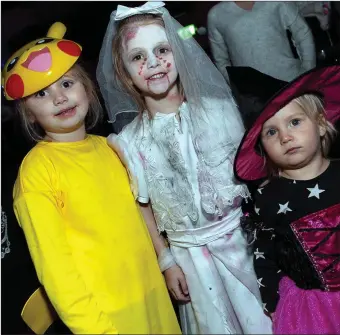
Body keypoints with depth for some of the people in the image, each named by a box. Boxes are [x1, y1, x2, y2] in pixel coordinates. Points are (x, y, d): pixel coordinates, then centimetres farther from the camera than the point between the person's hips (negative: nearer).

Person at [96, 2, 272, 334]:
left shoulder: (218, 108, -8)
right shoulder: (128, 141, -9)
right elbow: (142, 208, -1)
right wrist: (166, 262, 1)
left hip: (247, 237, 1)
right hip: (191, 255, 0)